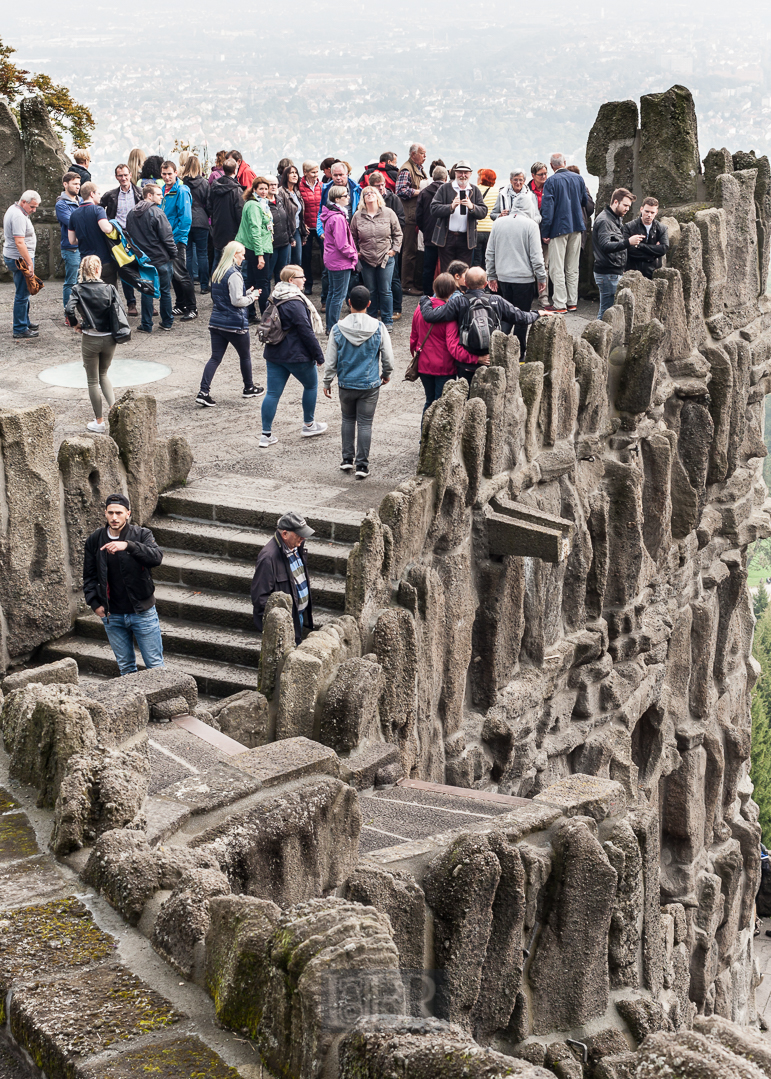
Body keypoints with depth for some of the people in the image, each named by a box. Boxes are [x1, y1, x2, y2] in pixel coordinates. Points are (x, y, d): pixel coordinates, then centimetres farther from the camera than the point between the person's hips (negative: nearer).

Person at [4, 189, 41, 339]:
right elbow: (19, 242, -26)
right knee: (22, 294, -5)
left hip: (13, 258, 11)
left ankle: (25, 322, 31)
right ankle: (20, 330, -2)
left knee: (24, 293, 20)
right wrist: (29, 262, -24)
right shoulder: (18, 216, -20)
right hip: (20, 259, -11)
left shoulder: (14, 209, 14)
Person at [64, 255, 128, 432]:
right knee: (103, 374, 26)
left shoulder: (78, 290, -8)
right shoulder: (109, 289, -5)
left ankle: (99, 421, 15)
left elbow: (69, 311, -21)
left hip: (90, 339, -2)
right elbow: (118, 312, -11)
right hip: (109, 339, 2)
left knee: (93, 381, 11)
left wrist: (76, 325, -3)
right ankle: (113, 406, 9)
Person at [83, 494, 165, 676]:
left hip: (143, 612, -3)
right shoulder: (94, 541, 2)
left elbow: (157, 557, -27)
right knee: (125, 667, 12)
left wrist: (128, 545, -40)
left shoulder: (142, 535, -8)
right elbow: (89, 576, 10)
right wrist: (94, 603, -2)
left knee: (155, 665, 2)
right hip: (112, 616, 3)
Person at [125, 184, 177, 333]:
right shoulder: (157, 213, -15)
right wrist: (173, 254, -3)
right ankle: (167, 322, 18)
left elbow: (129, 235, 14)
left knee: (146, 291, 10)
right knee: (165, 291, 9)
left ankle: (146, 325, 10)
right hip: (161, 258, -5)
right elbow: (167, 237, -15)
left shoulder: (131, 213, 5)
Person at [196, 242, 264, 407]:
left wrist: (246, 293, 17)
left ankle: (203, 392, -7)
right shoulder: (234, 275, -17)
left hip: (216, 322, 7)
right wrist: (251, 298, -3)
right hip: (234, 323, -7)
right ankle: (249, 388, 30)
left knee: (215, 357, 4)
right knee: (245, 355, 14)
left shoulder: (217, 273, 10)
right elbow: (237, 300, -21)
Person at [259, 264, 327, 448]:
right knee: (311, 385, 16)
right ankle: (309, 425, 27)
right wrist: (319, 355, -11)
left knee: (273, 393, 5)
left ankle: (266, 435, 3)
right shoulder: (295, 303, -20)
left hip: (274, 354, 7)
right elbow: (306, 331, -19)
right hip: (296, 355, -7)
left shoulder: (275, 299, 8)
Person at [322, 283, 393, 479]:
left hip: (346, 384, 1)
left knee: (348, 420, 19)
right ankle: (362, 464, 5)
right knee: (365, 423, 5)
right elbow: (388, 357, -2)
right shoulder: (378, 328, -10)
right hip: (370, 384, -1)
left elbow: (331, 361, -3)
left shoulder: (338, 329, -9)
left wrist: (327, 382, 10)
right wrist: (386, 374, 18)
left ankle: (347, 459, 21)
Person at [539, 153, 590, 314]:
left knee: (557, 269, -3)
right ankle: (572, 302, 16)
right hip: (576, 228, 5)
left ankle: (560, 305, -6)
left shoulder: (551, 181, -11)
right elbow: (585, 201, 16)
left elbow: (547, 208, -14)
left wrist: (545, 232, -10)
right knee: (573, 268, 13)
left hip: (559, 228, -5)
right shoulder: (578, 178, 4)